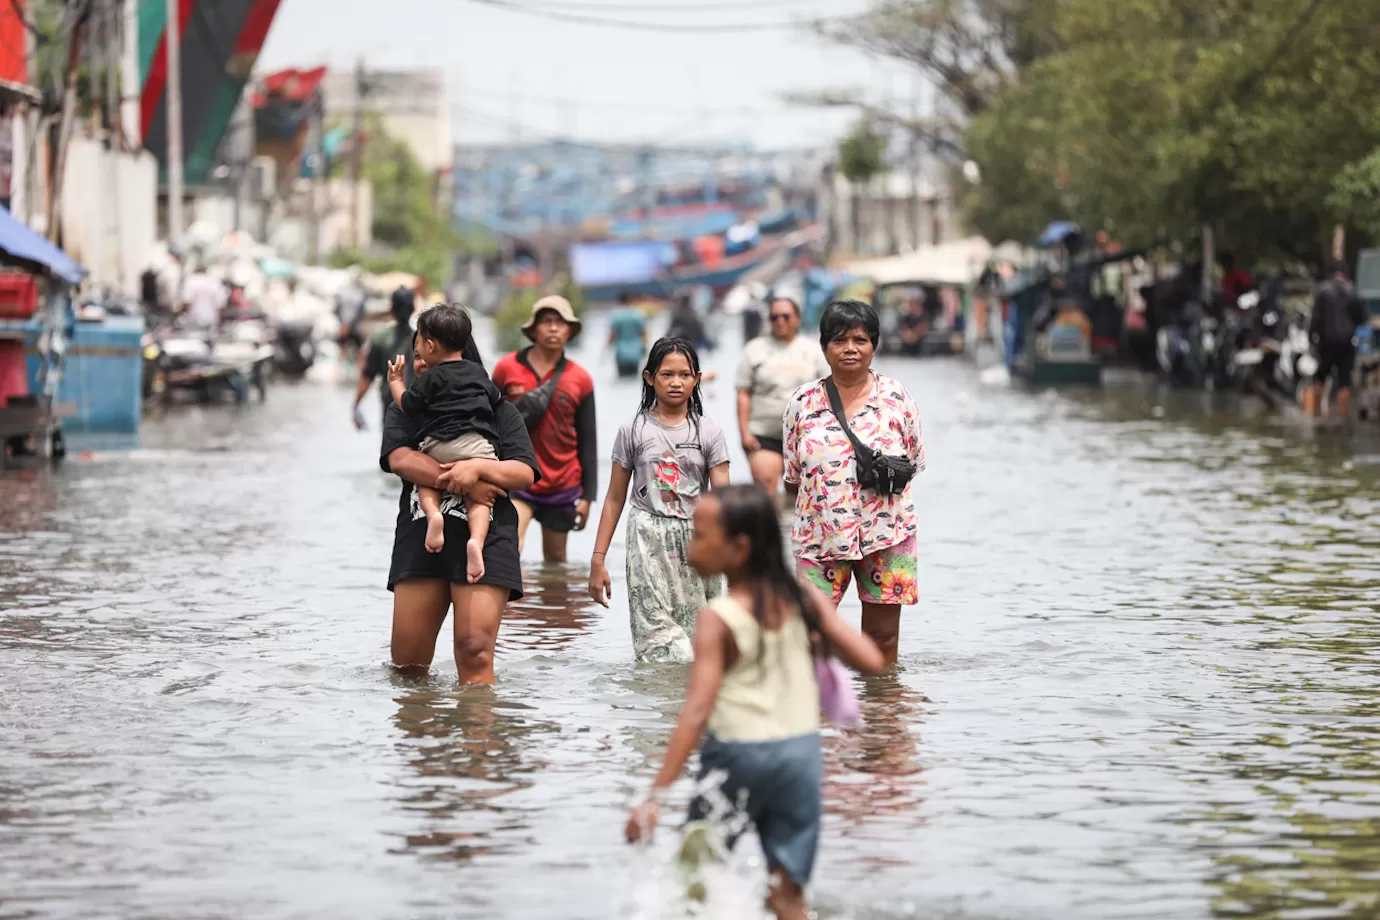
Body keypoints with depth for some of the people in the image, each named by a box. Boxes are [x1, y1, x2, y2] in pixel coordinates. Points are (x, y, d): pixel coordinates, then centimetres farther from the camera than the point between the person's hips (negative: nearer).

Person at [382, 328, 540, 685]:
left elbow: (525, 473, 2)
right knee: (407, 661, 2)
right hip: (420, 540, 2)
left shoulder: (499, 411, 13)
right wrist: (464, 483, -14)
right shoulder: (403, 411, 15)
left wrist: (477, 468, -17)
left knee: (475, 654, -14)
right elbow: (400, 459, -5)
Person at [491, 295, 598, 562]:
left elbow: (588, 442, 7)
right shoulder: (507, 368, -1)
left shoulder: (580, 380, 2)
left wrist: (587, 496, 3)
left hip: (562, 487, 2)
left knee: (555, 557, 11)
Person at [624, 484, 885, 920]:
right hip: (801, 752, 4)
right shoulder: (807, 599, -1)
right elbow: (871, 661, -4)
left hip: (736, 754, -4)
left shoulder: (718, 620, -13)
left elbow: (697, 712, -21)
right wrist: (826, 642, 17)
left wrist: (656, 795, -22)